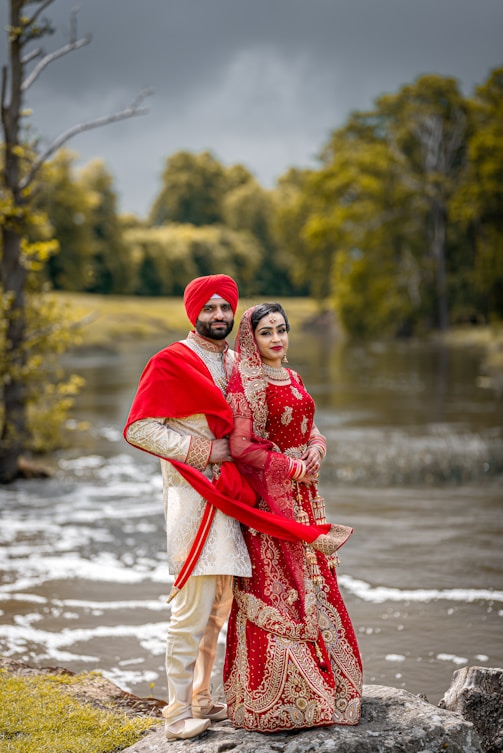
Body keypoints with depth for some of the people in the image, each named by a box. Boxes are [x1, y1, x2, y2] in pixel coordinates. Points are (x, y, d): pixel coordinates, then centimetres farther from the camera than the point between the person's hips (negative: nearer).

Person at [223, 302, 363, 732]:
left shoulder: (292, 379, 13)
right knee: (274, 590, -5)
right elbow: (241, 446, -17)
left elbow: (311, 431, 17)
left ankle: (309, 689, 22)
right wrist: (291, 467, -15)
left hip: (302, 500, 8)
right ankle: (270, 701, 4)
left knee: (310, 589, 11)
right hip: (267, 500, -8)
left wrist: (316, 451, -5)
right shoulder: (245, 382, -11)